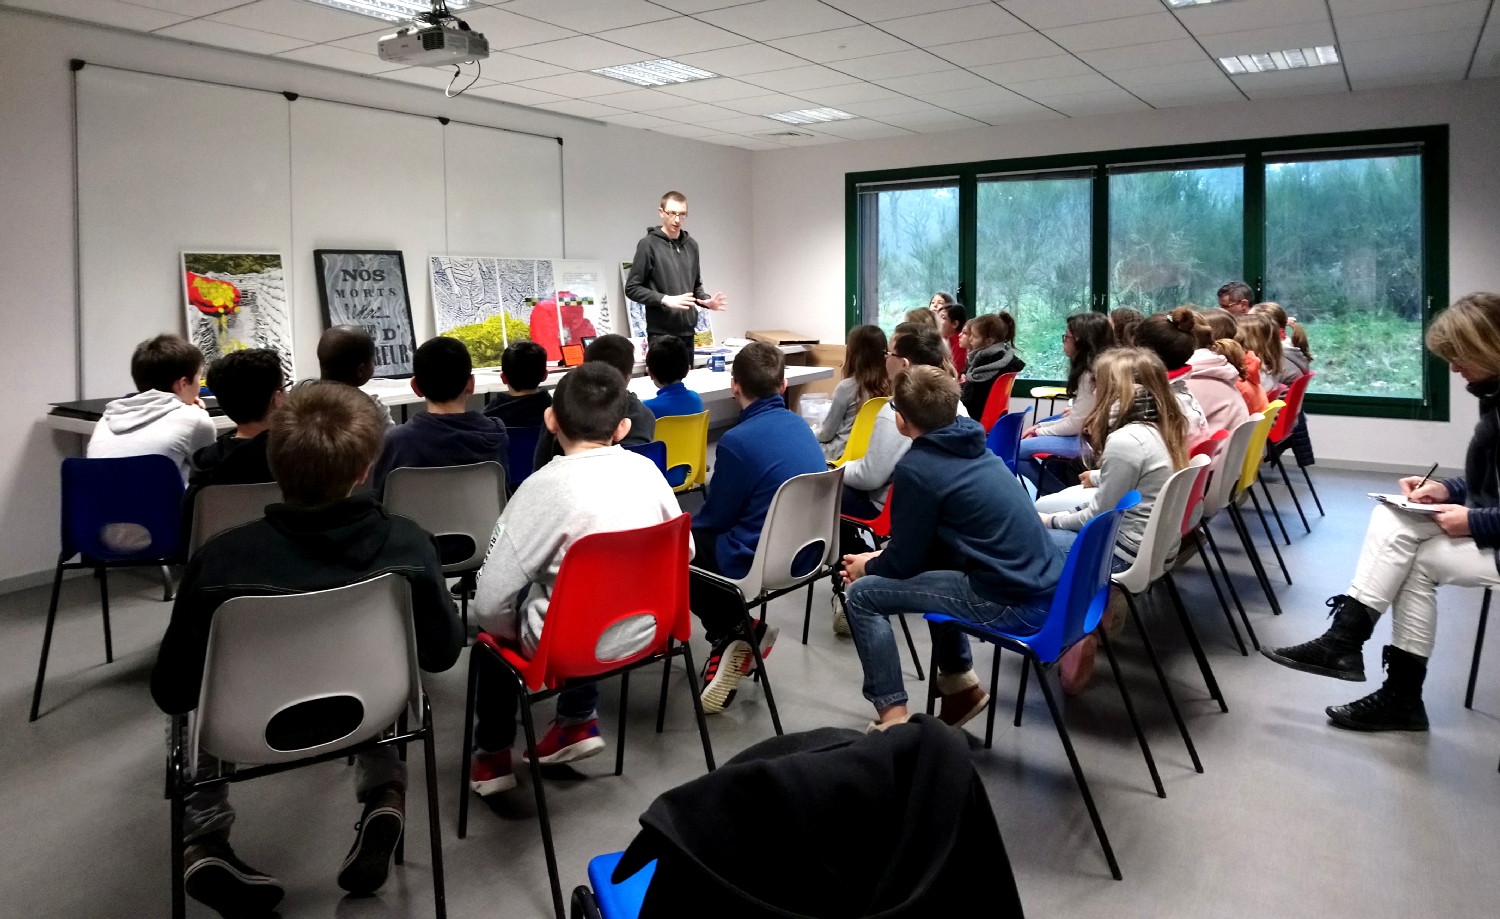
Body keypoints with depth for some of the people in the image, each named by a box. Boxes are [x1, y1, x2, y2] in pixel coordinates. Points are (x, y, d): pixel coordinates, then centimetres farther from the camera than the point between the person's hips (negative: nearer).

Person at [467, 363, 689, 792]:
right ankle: (578, 722, 38)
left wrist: (512, 631, 0)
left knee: (491, 623, 26)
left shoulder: (546, 486, -23)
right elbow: (684, 552, 6)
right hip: (643, 632, 5)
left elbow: (490, 600, -21)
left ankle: (492, 755, 37)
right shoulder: (646, 470, -8)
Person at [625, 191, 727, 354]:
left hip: (687, 332, 6)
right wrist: (665, 299, -20)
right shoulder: (649, 244, -6)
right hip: (661, 333, -6)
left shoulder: (691, 245, 13)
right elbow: (632, 288, -8)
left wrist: (706, 300, 1)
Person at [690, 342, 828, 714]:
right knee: (697, 532, 25)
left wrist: (684, 526, 15)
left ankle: (732, 632, 10)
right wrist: (693, 523, 26)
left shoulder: (737, 440, -20)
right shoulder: (801, 426, 4)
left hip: (759, 563, -8)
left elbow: (715, 518, -8)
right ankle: (737, 636, 18)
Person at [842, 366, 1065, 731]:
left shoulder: (917, 467, -12)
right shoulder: (971, 445, 13)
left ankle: (893, 717, 3)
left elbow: (905, 559, -3)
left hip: (1013, 603, -9)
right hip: (1045, 588, 9)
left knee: (864, 594, 0)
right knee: (930, 568, 31)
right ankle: (961, 684, 29)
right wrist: (879, 559, 24)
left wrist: (867, 567, 16)